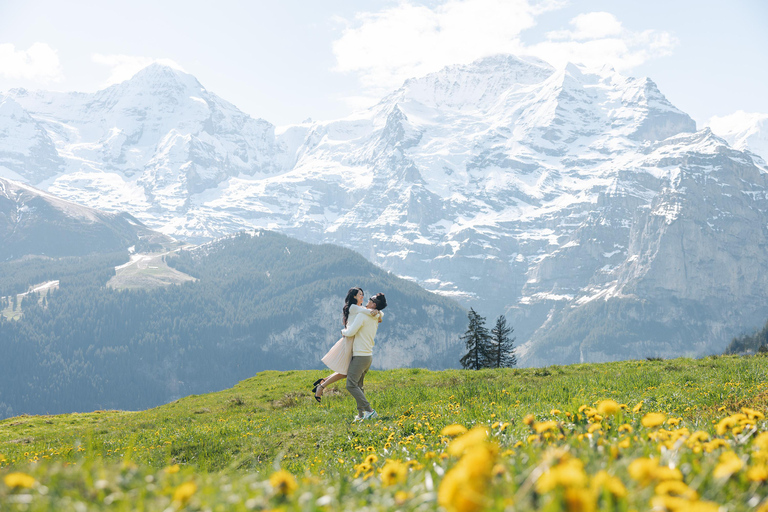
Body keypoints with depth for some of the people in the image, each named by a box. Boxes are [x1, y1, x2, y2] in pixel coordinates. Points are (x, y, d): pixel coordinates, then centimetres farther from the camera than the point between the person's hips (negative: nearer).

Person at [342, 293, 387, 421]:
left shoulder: (363, 315, -15)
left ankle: (369, 410, -15)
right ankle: (361, 413, 11)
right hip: (369, 356, 9)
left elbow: (351, 332, -18)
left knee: (351, 385, -9)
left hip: (360, 356, -9)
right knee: (358, 385, 15)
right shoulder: (375, 319, 13)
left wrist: (343, 331, 3)